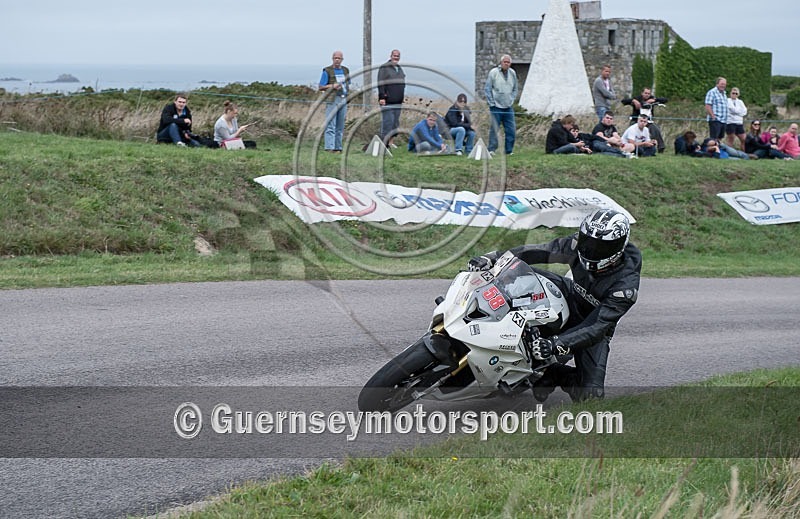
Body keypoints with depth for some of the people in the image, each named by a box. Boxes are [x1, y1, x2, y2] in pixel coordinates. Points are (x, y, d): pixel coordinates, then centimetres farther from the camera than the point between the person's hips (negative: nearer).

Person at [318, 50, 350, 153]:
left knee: (340, 127, 7)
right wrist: (333, 86, -16)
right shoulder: (327, 71, -1)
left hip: (343, 100, 6)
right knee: (330, 126, -11)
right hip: (332, 100, -6)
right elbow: (321, 87, -2)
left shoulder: (345, 70, 15)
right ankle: (329, 148, -15)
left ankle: (338, 148, 11)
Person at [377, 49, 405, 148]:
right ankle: (384, 142, -10)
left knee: (395, 122, 8)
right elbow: (381, 84, -11)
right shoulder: (384, 68, -6)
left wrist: (403, 96, 21)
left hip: (398, 102, 8)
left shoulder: (399, 68, 18)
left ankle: (391, 141, 14)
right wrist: (382, 97, -18)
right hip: (387, 101, -8)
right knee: (387, 121, -11)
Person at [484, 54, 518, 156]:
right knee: (494, 129, -4)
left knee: (511, 130, 0)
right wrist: (491, 103, -7)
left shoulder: (512, 73, 8)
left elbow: (515, 88, 21)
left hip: (508, 107, 5)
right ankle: (491, 150, 2)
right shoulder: (493, 72, -7)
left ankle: (509, 150, 8)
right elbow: (487, 88, -4)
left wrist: (512, 99, 10)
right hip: (496, 106, -5)